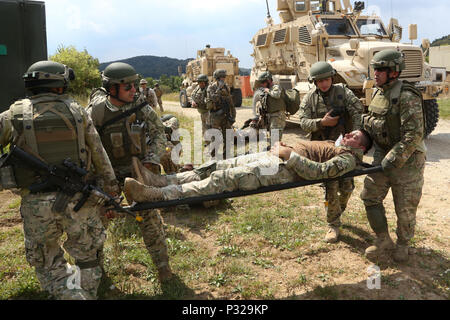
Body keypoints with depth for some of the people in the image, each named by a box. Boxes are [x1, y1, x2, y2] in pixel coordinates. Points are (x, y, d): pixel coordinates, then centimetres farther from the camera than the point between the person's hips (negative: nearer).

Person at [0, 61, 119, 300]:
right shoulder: (76, 111, -1)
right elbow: (99, 154, 2)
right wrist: (110, 186, 11)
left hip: (37, 204, 0)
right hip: (79, 199, 1)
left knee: (48, 266, 18)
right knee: (87, 258, 21)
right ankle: (89, 293, 30)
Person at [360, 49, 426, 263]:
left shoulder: (407, 97, -20)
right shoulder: (379, 93, 7)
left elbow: (413, 134, -25)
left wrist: (393, 159, -26)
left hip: (407, 159, -7)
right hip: (383, 155, 8)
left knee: (405, 207, 6)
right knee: (370, 196, 9)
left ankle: (403, 245, 29)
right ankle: (383, 240, 25)